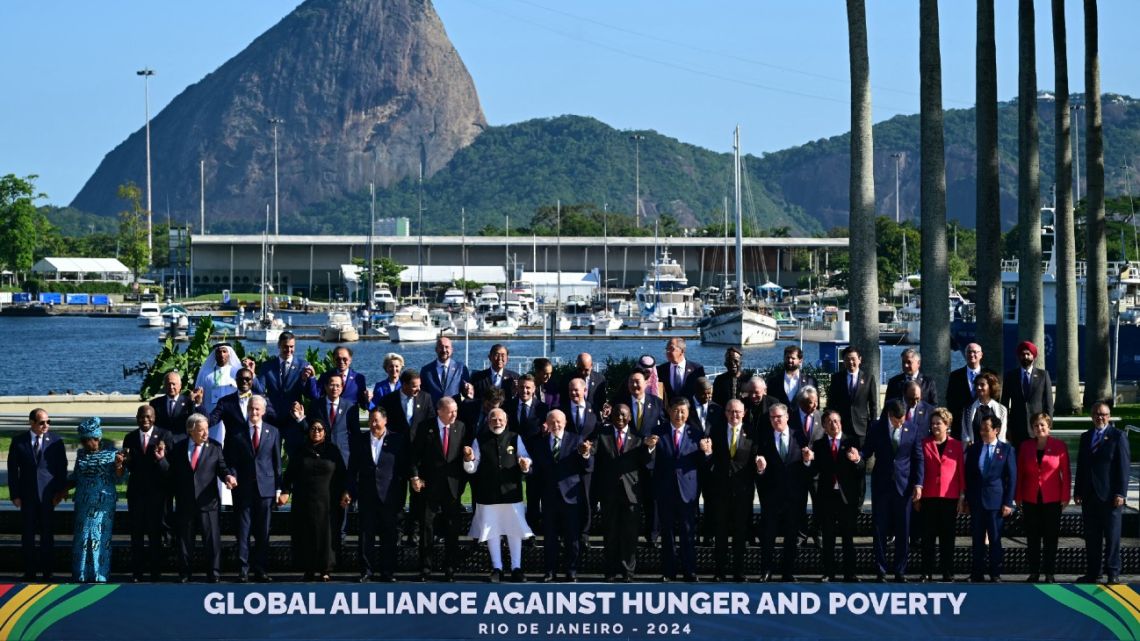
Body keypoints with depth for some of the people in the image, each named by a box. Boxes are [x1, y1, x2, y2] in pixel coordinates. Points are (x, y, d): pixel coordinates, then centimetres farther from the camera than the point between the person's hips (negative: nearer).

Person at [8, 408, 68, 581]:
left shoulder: (56, 441, -1)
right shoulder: (18, 441, 0)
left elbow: (62, 468, 2)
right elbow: (12, 469, 2)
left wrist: (60, 492, -3)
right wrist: (14, 494, -3)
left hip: (48, 495, -1)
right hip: (27, 495, 1)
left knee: (47, 535, 4)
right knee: (28, 535, 6)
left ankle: (47, 572, 11)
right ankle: (29, 572, 14)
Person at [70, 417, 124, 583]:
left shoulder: (112, 453, -1)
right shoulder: (81, 454, 10)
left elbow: (118, 476, -2)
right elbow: (76, 477, 18)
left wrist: (119, 464, -21)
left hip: (104, 503, -4)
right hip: (83, 503, 4)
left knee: (99, 537, -4)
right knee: (81, 537, 2)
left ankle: (99, 576, 2)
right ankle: (80, 576, 9)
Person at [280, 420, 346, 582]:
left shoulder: (332, 451, 7)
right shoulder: (301, 452, 9)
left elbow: (341, 475, 6)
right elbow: (289, 474, 7)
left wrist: (344, 494, -5)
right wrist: (285, 492, -7)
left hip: (326, 501, -1)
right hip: (304, 501, 1)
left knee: (325, 535, -2)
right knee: (306, 535, -1)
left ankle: (325, 570, 3)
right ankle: (309, 570, 2)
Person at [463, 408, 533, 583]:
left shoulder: (515, 439, 3)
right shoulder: (480, 441, 1)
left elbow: (525, 459, 4)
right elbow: (471, 469, 1)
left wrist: (525, 465, -19)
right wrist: (469, 459, -20)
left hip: (511, 492, 0)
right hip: (488, 494, 0)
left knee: (515, 530, 5)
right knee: (492, 531, 7)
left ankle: (516, 568, 15)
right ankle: (496, 568, 18)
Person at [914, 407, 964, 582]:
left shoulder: (956, 446, 4)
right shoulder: (924, 444, 5)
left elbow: (961, 471, 5)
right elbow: (919, 469, 6)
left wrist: (962, 496, 1)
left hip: (949, 497, 0)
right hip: (928, 497, 0)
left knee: (947, 537, 4)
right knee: (928, 536, 2)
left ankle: (948, 573, 8)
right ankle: (927, 573, 6)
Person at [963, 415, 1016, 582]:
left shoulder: (1006, 450, 1)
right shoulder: (973, 449, 9)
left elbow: (1012, 478, 0)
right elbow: (968, 476, 12)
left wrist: (1008, 503, -6)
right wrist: (967, 499, 6)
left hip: (995, 501, -3)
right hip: (976, 500, 3)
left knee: (995, 539, 1)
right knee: (978, 539, 5)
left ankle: (995, 574, 6)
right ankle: (977, 573, 11)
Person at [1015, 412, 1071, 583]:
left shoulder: (1060, 446, -3)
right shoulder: (1025, 447, 5)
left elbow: (1066, 473, -2)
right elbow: (1020, 472, 8)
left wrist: (1065, 497, -5)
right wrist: (1018, 497, 4)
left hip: (1052, 500, -2)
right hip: (1031, 500, 2)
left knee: (1051, 537, 2)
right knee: (1032, 537, 5)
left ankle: (1049, 574, 8)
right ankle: (1034, 573, 12)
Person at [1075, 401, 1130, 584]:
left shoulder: (1118, 437, -3)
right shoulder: (1086, 437, 13)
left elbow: (1123, 466, -8)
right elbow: (1081, 466, 14)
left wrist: (1121, 493, -13)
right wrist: (1078, 491, 9)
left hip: (1110, 497, -5)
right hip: (1089, 496, 5)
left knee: (1112, 536, 0)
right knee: (1091, 537, 7)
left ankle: (1113, 574, 5)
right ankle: (1092, 573, 13)